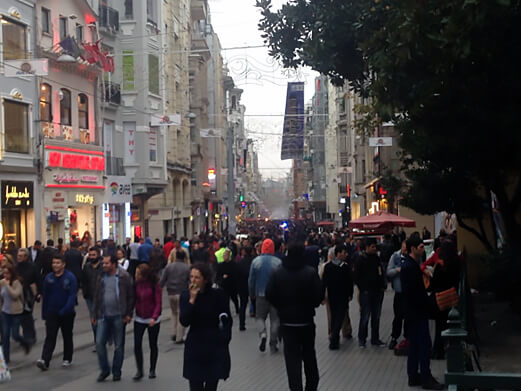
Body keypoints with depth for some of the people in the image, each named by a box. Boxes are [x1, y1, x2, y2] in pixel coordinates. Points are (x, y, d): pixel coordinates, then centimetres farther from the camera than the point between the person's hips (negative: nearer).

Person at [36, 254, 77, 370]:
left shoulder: (70, 278, -9)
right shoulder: (48, 278, 2)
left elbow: (72, 296, -14)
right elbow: (45, 296, 8)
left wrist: (65, 310, -24)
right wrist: (44, 313, 8)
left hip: (67, 314, -2)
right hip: (52, 312, 2)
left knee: (67, 337, 12)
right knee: (50, 337, -6)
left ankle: (67, 359, 24)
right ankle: (44, 361, -14)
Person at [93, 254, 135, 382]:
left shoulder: (124, 277, -7)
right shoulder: (101, 277, 7)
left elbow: (131, 296, -5)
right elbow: (97, 297, 14)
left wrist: (129, 314, -9)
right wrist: (95, 315, 13)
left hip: (119, 316, -4)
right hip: (104, 316, 4)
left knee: (119, 345, 6)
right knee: (99, 343, -2)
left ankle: (116, 372, 19)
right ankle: (104, 370, 14)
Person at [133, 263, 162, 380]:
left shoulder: (154, 286, -11)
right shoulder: (136, 284, -1)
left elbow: (158, 303, -12)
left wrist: (154, 317, -23)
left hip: (152, 320, -3)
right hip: (139, 319, 3)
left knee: (153, 345, 9)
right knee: (137, 345, -6)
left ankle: (152, 370, 24)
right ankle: (139, 371, 5)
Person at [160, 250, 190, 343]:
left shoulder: (169, 266, 1)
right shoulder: (187, 268, -5)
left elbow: (162, 280, -1)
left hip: (171, 293, 3)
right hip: (182, 294, -3)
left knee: (174, 313, 22)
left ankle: (174, 333, 14)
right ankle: (179, 337, 5)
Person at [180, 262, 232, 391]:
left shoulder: (218, 295, -8)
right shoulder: (186, 295, -2)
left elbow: (227, 320, 1)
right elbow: (184, 322, -13)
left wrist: (224, 340, -4)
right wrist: (192, 300, -19)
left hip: (215, 348, -2)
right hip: (194, 348, 2)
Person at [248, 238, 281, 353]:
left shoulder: (255, 261, -4)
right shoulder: (278, 262, -9)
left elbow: (251, 279, 0)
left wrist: (252, 293, 12)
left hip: (261, 294, 1)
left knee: (260, 316, 14)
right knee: (275, 319, 8)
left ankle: (262, 334, -14)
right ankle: (273, 344, 10)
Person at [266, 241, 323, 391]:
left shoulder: (278, 273, -8)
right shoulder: (310, 272, -13)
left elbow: (270, 295, -6)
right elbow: (319, 295, -13)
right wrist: (310, 305, 8)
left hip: (287, 320, 0)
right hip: (306, 319, 0)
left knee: (292, 357, 4)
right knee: (309, 355, 18)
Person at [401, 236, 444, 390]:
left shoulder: (411, 265, 14)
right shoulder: (409, 267, -18)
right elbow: (412, 293, -23)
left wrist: (427, 302, 12)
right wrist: (429, 303, -17)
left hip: (415, 312, 11)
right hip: (416, 312, -11)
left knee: (415, 344, 14)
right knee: (424, 344, -6)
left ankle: (413, 377, 20)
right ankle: (426, 378, -1)